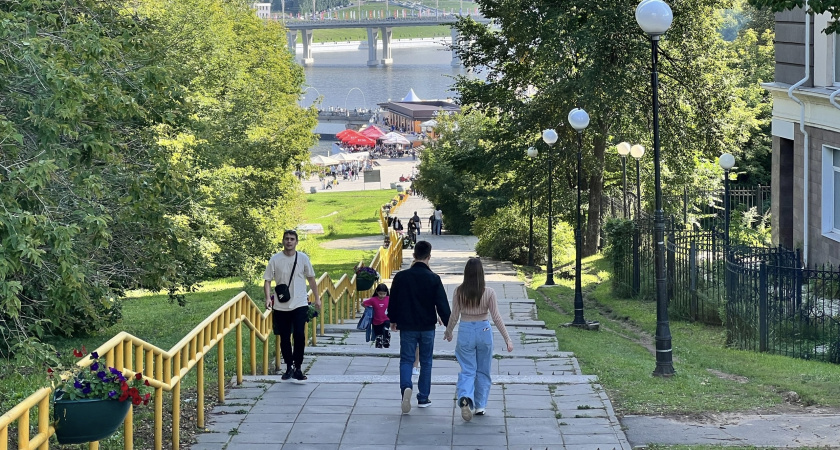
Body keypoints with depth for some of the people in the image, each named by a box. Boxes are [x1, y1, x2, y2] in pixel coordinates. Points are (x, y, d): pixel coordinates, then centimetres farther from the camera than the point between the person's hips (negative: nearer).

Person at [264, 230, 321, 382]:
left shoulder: (303, 258, 2)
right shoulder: (275, 259, -1)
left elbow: (311, 279, 12)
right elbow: (267, 280, 2)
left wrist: (317, 298, 11)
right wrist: (268, 298, -13)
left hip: (299, 305, -1)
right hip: (281, 306, 1)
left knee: (299, 335, -13)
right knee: (284, 338, 7)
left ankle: (298, 367, -4)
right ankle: (289, 367, 21)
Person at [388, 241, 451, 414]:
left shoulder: (401, 276, -6)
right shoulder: (434, 279, -9)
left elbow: (393, 301, 3)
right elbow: (442, 305, -8)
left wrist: (393, 320, 20)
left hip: (407, 327, 0)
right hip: (427, 327, 0)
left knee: (406, 360, 5)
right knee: (426, 362, 12)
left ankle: (406, 387, -23)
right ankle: (423, 398, 17)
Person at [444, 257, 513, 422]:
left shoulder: (459, 292, -7)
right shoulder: (489, 292, -10)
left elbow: (454, 316, 0)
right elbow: (496, 317, -8)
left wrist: (448, 332, 18)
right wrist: (507, 339, -2)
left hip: (465, 332, 0)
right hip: (484, 331, 0)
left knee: (467, 370, 5)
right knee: (483, 371, 16)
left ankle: (465, 397, -23)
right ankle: (480, 406, 21)